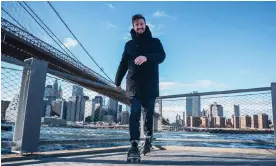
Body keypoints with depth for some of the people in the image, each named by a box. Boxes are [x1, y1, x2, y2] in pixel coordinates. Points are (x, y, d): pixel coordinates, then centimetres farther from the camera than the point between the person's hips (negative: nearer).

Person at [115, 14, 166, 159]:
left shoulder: (155, 42, 10)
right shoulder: (129, 44, 17)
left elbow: (162, 56, -8)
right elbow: (123, 64, 15)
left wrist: (147, 57, -27)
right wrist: (118, 81, 8)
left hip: (150, 84, 0)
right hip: (134, 84, 1)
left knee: (149, 113, 4)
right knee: (134, 113, -10)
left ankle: (148, 138, 20)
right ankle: (134, 144, -14)